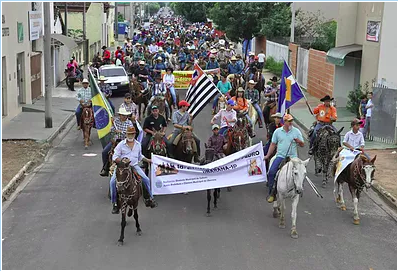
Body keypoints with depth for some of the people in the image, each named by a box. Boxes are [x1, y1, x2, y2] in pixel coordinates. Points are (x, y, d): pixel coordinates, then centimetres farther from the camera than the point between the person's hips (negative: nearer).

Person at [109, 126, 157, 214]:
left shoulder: (138, 144, 11)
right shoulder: (121, 144, -2)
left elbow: (140, 156, 26)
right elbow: (115, 158, -4)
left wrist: (147, 160, 14)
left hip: (134, 166, 2)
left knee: (146, 179, -11)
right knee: (112, 182, -20)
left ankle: (150, 198, 8)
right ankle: (115, 203, -8)